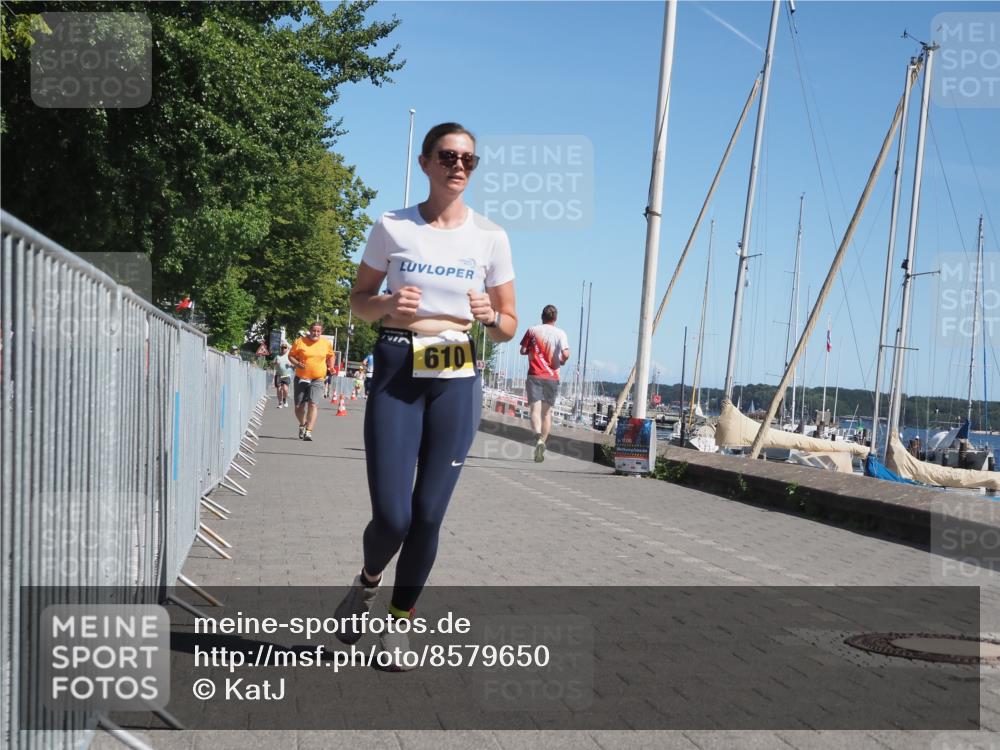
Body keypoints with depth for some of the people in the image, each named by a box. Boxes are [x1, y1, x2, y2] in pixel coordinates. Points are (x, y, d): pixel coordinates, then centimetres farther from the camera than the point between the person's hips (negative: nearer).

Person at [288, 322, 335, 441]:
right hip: (301, 378, 0)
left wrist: (331, 367, 4)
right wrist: (297, 364, -15)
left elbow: (330, 356, 21)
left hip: (317, 380, 0)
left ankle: (308, 431, -18)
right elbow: (291, 355, 3)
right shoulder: (300, 341, -3)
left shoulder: (326, 344, 4)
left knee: (313, 404, -17)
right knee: (299, 406, 6)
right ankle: (302, 424, 36)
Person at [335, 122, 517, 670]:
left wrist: (489, 316, -14)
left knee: (428, 515, 3)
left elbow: (509, 327, 9)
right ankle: (367, 583, 27)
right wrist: (388, 306, -13)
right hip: (396, 375, -1)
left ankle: (399, 620, 24)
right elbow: (359, 301, 9)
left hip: (456, 380, 1)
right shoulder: (392, 227, 1)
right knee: (391, 517, -8)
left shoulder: (490, 238, 4)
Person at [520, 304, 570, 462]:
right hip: (552, 377, 1)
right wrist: (562, 361, 9)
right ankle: (542, 442, 11)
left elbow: (523, 350, 3)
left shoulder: (532, 330, 3)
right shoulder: (560, 333, 0)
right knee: (547, 412, 12)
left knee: (535, 410, -10)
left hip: (534, 375, -1)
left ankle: (538, 438, -35)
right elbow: (565, 354, -12)